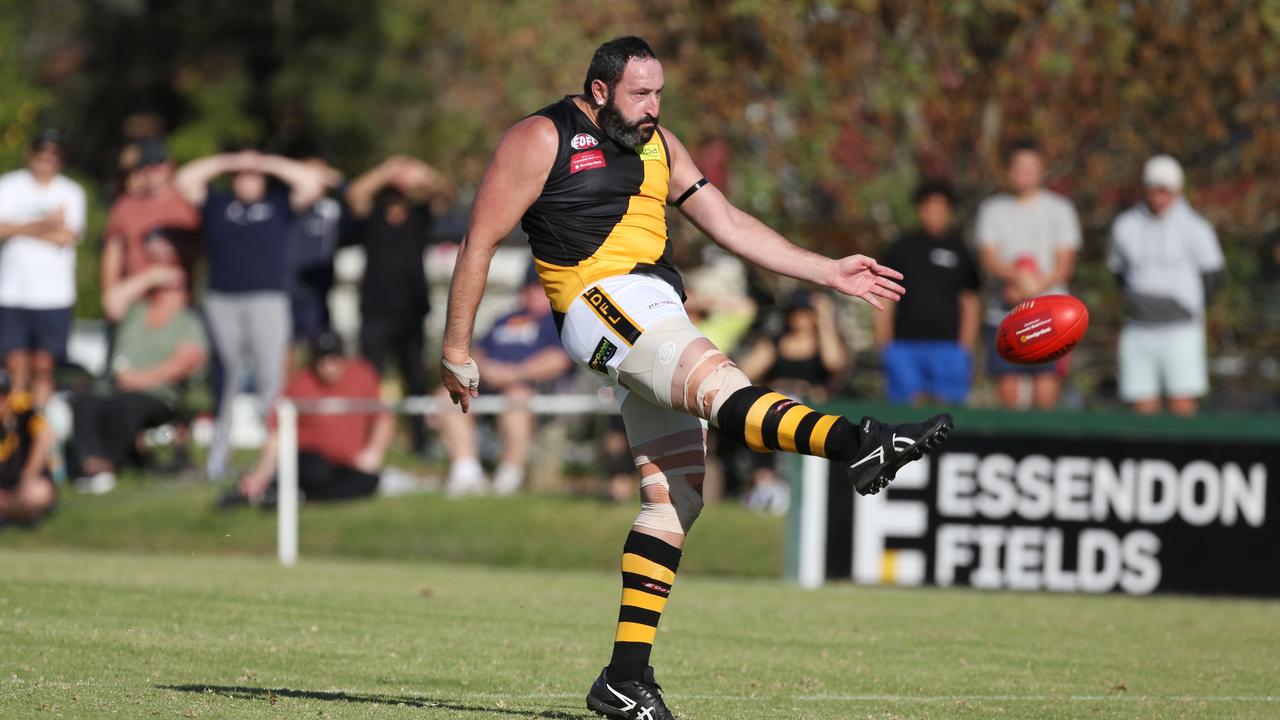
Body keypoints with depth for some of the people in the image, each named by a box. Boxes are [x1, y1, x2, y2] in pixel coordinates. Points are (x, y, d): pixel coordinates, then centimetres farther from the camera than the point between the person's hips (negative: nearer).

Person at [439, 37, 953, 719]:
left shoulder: (656, 144, 22)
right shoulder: (542, 139, 0)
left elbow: (727, 222, 21)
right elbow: (481, 241, 0)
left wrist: (830, 272, 14)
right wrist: (456, 348, -2)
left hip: (657, 316, 8)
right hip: (604, 303, -8)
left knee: (675, 494, 2)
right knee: (715, 379, -30)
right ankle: (858, 445, -55)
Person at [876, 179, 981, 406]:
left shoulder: (959, 249, 10)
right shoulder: (902, 248, 11)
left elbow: (970, 302, 11)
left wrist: (966, 348, 4)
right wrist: (884, 343, 5)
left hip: (947, 345, -1)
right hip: (904, 344, 1)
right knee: (909, 404, -6)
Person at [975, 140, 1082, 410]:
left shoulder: (1059, 209, 7)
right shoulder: (992, 210, 11)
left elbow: (1065, 265, 1)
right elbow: (989, 259, -1)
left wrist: (1033, 288, -15)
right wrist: (1018, 277, -20)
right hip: (1003, 314, 2)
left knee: (1045, 395, -12)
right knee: (1008, 391, -2)